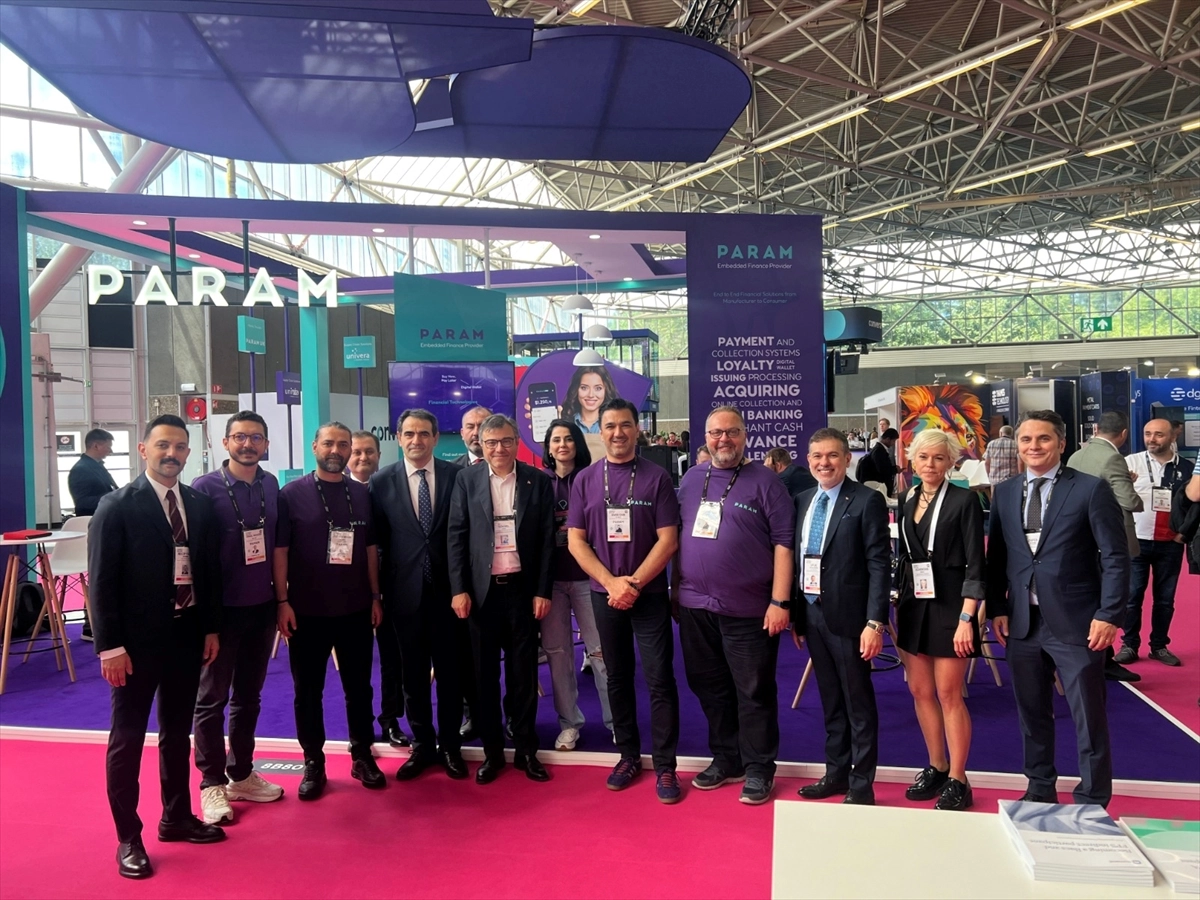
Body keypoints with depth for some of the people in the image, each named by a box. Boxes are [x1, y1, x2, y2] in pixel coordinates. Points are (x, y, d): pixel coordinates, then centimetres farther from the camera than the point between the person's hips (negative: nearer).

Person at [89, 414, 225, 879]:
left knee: (177, 732, 17)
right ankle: (128, 837, 19)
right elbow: (101, 581, -12)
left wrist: (211, 628, 7)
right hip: (137, 641, -5)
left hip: (187, 636, 5)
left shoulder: (200, 505, 5)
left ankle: (176, 817, 32)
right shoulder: (116, 506, -9)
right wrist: (110, 645, -16)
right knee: (127, 738, 6)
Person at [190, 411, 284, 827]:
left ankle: (241, 774, 29)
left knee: (249, 696, 15)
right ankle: (212, 784, 19)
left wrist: (281, 597, 8)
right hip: (222, 609, -5)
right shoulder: (205, 488, -11)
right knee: (212, 698, 7)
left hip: (262, 607, 5)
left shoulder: (271, 485, 3)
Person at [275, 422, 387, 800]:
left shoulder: (362, 494, 5)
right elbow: (279, 550, -5)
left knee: (359, 686, 11)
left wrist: (375, 596, 7)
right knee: (308, 689, 8)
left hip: (356, 609, 2)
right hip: (307, 611, -2)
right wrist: (282, 601, -10)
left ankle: (362, 756, 24)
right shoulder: (292, 493, -3)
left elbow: (371, 548, 10)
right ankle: (313, 763, 21)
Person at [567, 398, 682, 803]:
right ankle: (628, 754, 26)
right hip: (604, 595, 3)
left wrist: (634, 584, -14)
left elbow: (668, 539, -7)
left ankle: (665, 766, 8)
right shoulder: (585, 480, 3)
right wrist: (611, 582, -11)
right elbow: (575, 541, 0)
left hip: (649, 594, -2)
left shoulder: (657, 477, -3)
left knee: (659, 679, -2)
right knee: (618, 677, 12)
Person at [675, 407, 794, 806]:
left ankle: (758, 769, 18)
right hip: (695, 607, 5)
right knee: (709, 687, 14)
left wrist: (780, 601, -13)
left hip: (747, 609, -5)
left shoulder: (764, 482, -4)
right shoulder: (691, 480, 11)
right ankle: (725, 759, 30)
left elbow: (783, 543, -8)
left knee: (754, 691, 4)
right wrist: (676, 589, 11)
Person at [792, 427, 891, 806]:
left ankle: (861, 785, 17)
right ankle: (836, 773, 30)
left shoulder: (867, 501, -9)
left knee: (858, 703, 6)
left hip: (847, 616, -6)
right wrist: (794, 613, 9)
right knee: (830, 700, 17)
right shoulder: (802, 501, 10)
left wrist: (874, 622, -18)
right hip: (811, 613, 6)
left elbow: (879, 564, -12)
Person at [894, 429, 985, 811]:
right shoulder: (907, 504, 10)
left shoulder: (964, 501, -7)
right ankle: (936, 767, 25)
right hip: (913, 606, 6)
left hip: (949, 607, -6)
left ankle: (958, 779, 11)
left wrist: (966, 619, -16)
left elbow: (976, 566, -10)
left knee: (948, 694, -1)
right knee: (920, 691, 10)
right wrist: (898, 607, 11)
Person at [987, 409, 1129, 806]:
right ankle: (1040, 789, 31)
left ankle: (1093, 802, 19)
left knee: (1089, 719, 5)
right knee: (1032, 714, 15)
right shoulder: (1004, 492, 9)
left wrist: (1108, 615, -12)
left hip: (1076, 624, -4)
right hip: (1022, 623, 4)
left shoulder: (1091, 489, -5)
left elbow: (1116, 557, -6)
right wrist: (997, 609, 3)